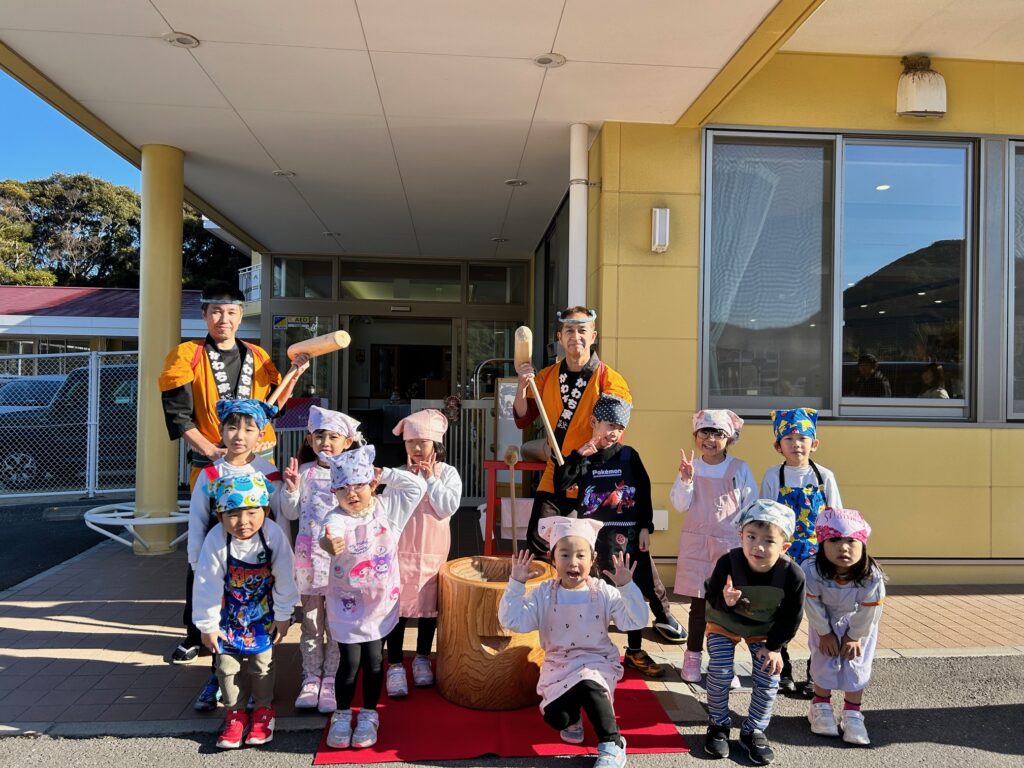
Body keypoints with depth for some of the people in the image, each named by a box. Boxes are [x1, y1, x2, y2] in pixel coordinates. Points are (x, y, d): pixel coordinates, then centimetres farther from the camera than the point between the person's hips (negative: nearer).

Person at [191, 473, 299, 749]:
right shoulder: (216, 540, -27)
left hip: (263, 614, 0)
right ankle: (235, 713, 25)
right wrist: (208, 625, -8)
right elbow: (207, 585, -16)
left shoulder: (274, 535, -26)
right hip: (228, 615, 1)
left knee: (261, 663, 7)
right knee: (227, 665, 6)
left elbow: (284, 579, -13)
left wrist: (283, 616, -4)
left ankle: (263, 709, 27)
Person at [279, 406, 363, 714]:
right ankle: (311, 678, 24)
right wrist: (291, 488, -9)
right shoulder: (304, 472, 3)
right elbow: (291, 513, 6)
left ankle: (331, 680, 17)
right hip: (309, 554, 2)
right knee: (311, 621, 12)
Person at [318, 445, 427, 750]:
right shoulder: (336, 518, -17)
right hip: (347, 605, -2)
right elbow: (334, 539, -39)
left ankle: (368, 716, 29)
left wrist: (385, 474, -12)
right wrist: (329, 543, -63)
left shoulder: (386, 508, -7)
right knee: (350, 662, 4)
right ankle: (342, 716, 27)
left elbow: (418, 486, -9)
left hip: (381, 602, 2)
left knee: (374, 661, 9)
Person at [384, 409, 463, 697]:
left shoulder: (448, 473, -3)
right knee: (397, 608, 1)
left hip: (433, 553, 0)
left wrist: (431, 479, -14)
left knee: (428, 608, 14)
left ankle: (422, 658, 32)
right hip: (401, 551, 0)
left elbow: (447, 509, -14)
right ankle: (395, 666, 14)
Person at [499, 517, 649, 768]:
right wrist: (516, 584, -23)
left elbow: (636, 621, -15)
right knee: (555, 717, -20)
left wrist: (627, 587, -28)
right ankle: (574, 717, 20)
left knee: (588, 684, -35)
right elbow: (512, 621, -13)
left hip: (597, 661, -1)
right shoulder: (543, 594, -5)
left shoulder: (604, 593, -7)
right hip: (559, 664, 2)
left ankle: (612, 746, -15)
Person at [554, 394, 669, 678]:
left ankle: (634, 651, 23)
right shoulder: (582, 458, 2)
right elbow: (560, 485, -11)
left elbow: (644, 494, 4)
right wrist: (578, 455, -17)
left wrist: (645, 528, -1)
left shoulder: (629, 455, 4)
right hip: (593, 536, -1)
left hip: (629, 534, 1)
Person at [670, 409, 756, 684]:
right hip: (697, 543, 0)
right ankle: (693, 657, 22)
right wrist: (686, 479, -19)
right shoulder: (690, 467, 1)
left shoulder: (740, 469, -1)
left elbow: (751, 507, 2)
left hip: (730, 543, 0)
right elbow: (680, 505, -4)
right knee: (698, 604, 6)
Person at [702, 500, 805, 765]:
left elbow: (791, 617, -14)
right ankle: (718, 726, 16)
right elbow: (711, 596, -21)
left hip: (765, 630, 1)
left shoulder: (792, 575, -31)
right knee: (720, 673, -8)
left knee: (768, 679, -3)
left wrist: (774, 646, -11)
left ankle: (754, 731, 19)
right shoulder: (728, 563, -35)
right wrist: (725, 600, -44)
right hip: (724, 623, -1)